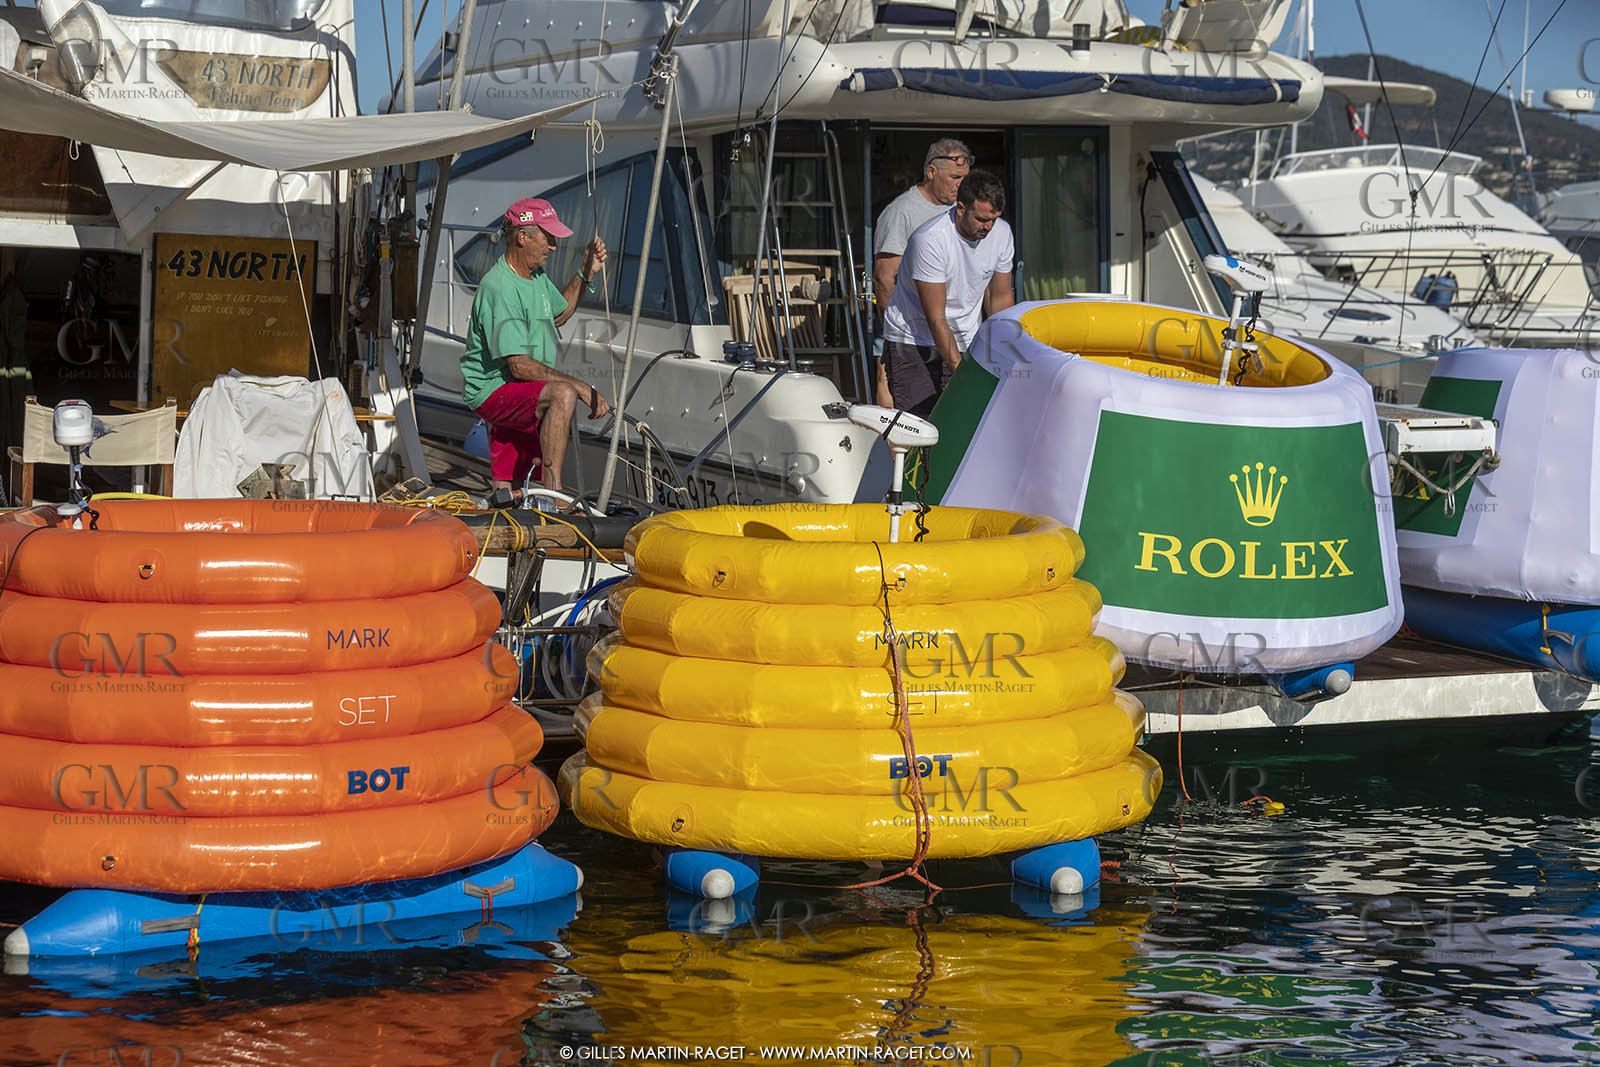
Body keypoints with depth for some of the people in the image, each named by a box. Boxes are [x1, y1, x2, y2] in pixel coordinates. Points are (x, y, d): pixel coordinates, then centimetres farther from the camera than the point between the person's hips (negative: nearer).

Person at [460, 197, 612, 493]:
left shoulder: (537, 276, 9)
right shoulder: (499, 288, -23)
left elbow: (559, 314, 31)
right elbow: (521, 366, -27)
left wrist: (586, 273, 18)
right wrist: (582, 388, -28)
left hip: (522, 394, 10)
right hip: (493, 391, -10)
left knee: (505, 494, 10)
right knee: (563, 395, -34)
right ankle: (553, 495, -34)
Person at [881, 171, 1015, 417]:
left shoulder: (1001, 233, -6)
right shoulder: (930, 239, -25)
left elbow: (1000, 298, 8)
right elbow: (936, 318, -24)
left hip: (965, 341, 5)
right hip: (913, 339, -5)